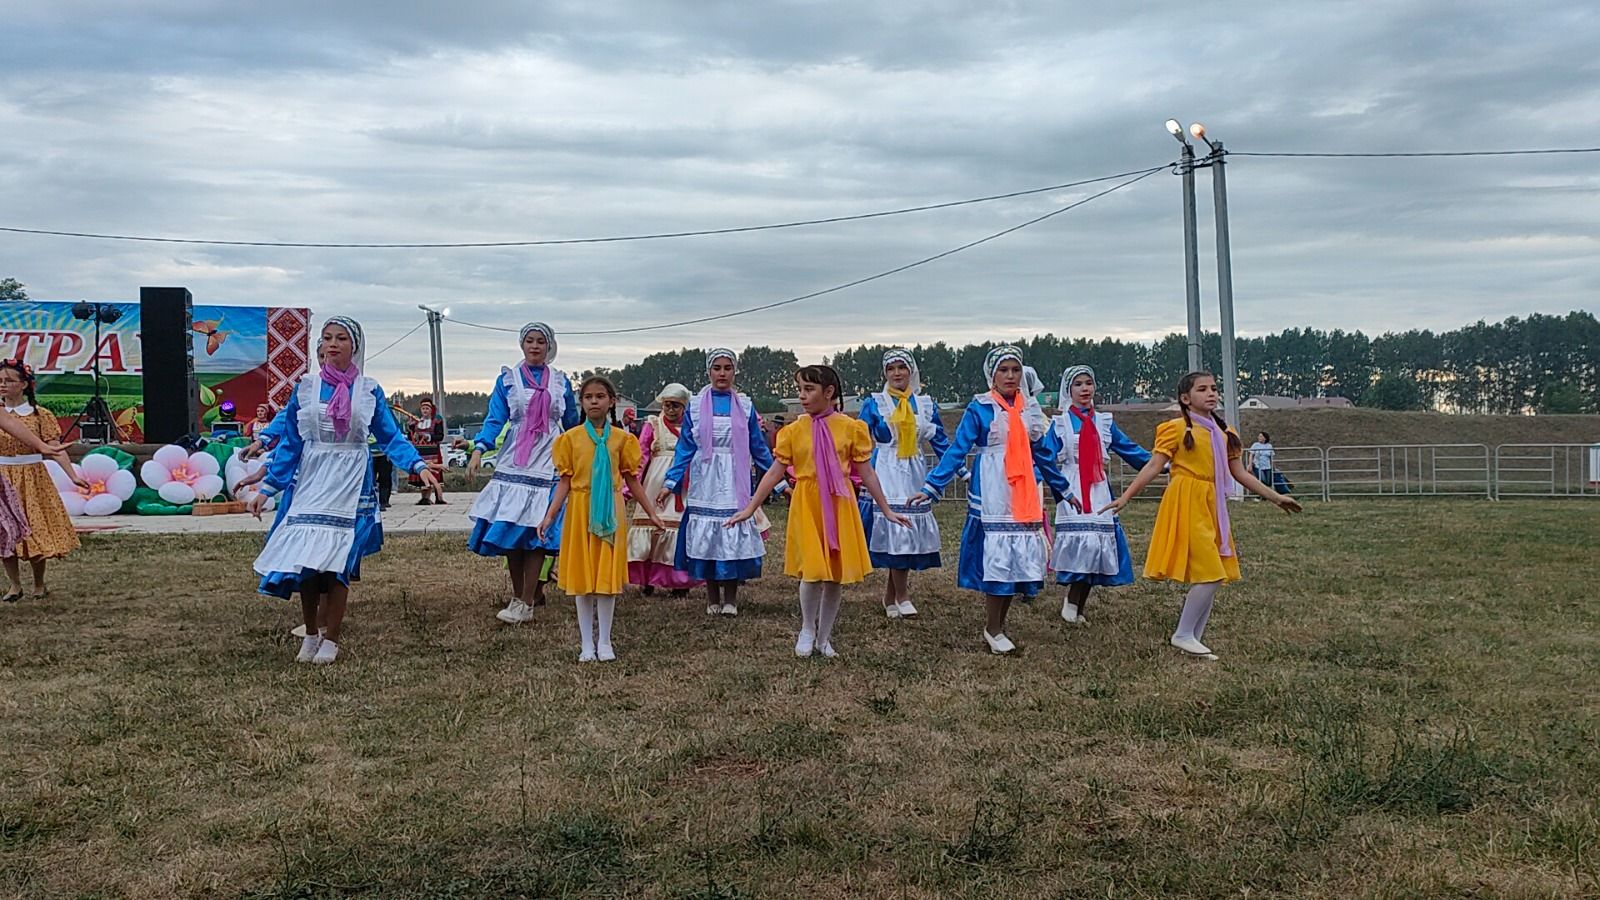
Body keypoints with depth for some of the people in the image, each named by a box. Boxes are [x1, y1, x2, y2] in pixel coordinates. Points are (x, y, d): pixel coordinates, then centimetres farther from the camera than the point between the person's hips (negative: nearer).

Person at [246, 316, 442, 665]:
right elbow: (290, 443, 8)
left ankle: (331, 639, 10)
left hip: (349, 484, -1)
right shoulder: (306, 387, 5)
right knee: (304, 558, -1)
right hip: (310, 482, 2)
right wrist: (267, 488, 5)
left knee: (337, 560, -4)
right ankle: (311, 634, 19)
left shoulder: (368, 390, 3)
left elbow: (391, 437, 3)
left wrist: (418, 465, -13)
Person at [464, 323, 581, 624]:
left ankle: (526, 603, -5)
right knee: (510, 530, -1)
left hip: (547, 464, -1)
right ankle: (518, 595, 11)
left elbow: (572, 423, 18)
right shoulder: (508, 379, 7)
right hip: (513, 464, 1)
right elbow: (495, 420, -1)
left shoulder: (561, 381, 9)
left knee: (536, 531, -7)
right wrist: (478, 450, -16)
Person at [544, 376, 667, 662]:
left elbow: (631, 479, 8)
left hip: (610, 512, 1)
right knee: (582, 577, 4)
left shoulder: (621, 437, 3)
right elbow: (565, 481, -1)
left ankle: (604, 642, 15)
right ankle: (587, 643, 13)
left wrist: (651, 513, 7)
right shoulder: (571, 437, 1)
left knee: (608, 576, 3)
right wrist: (550, 515, -11)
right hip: (580, 511, 0)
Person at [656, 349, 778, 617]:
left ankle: (731, 598, 10)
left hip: (735, 482, 0)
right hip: (705, 482, 0)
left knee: (734, 537, -2)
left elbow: (758, 447, 9)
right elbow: (685, 447, 3)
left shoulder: (745, 406, 5)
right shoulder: (695, 406, 3)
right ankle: (712, 598, 16)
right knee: (706, 537, 2)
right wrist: (670, 483, -4)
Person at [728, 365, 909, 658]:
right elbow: (774, 472, 4)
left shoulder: (851, 428, -1)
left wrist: (887, 510, 5)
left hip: (839, 505, 1)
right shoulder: (793, 430, 2)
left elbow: (866, 473, 4)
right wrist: (750, 508, 1)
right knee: (813, 570, -10)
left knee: (837, 573, 5)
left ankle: (824, 636, 22)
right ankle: (807, 631, 14)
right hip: (807, 505, 0)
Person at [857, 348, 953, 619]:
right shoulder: (874, 404, 3)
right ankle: (902, 597, -2)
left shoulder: (925, 404, 10)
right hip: (886, 474, -3)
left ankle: (890, 596, 13)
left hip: (914, 475, 3)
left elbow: (941, 442, 12)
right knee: (896, 530, -11)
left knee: (911, 532, 0)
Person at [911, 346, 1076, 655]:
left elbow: (1043, 454, 19)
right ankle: (993, 630, 9)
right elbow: (957, 451, -8)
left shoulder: (1030, 408, 10)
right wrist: (931, 487, -16)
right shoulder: (979, 409, -4)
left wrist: (1064, 490, 24)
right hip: (992, 494, -5)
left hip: (1025, 496, 5)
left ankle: (998, 626, 17)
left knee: (1019, 558, 5)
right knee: (996, 557, -4)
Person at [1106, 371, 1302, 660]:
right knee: (1209, 575, -13)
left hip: (1212, 506, 7)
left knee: (1211, 576, 7)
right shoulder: (1177, 428, -4)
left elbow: (1240, 474, 19)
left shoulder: (1224, 433, 15)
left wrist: (1275, 497, 20)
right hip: (1187, 505, -7)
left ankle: (1194, 638, 15)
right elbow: (1153, 466, -9)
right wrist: (1125, 497, -17)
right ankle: (1183, 635, -1)